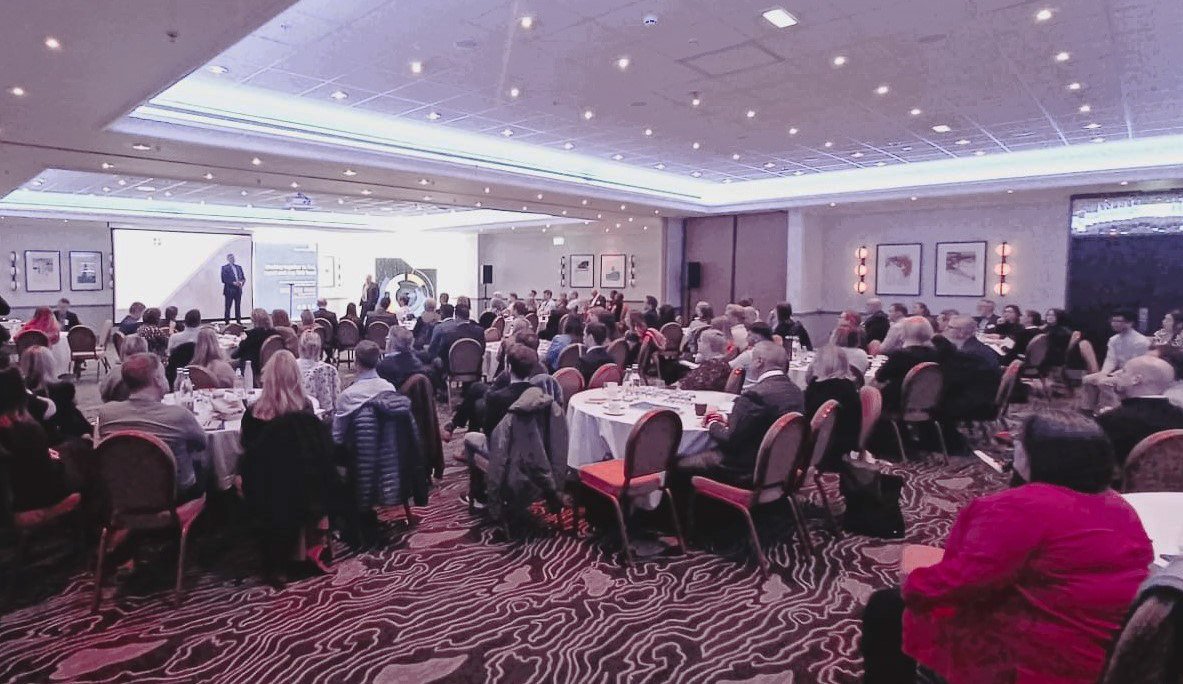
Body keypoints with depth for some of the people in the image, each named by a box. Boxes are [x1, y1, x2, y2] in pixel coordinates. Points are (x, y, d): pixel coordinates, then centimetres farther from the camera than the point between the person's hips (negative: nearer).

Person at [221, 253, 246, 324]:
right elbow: (224, 279, -9)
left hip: (238, 290, 5)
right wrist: (233, 283, -17)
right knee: (228, 307, -1)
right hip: (229, 290, -5)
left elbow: (243, 278, 14)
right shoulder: (224, 267, -1)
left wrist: (241, 282, -7)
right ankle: (227, 322, 2)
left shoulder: (239, 267, 15)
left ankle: (239, 322, 11)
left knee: (238, 306, 6)